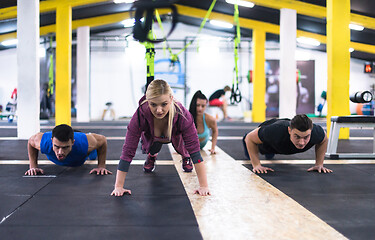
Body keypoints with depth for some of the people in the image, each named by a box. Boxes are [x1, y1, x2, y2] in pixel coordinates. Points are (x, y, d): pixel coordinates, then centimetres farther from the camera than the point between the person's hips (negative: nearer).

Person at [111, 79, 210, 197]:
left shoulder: (182, 115, -44)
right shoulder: (140, 115, -44)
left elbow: (195, 150, -41)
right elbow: (128, 152, -40)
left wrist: (204, 186, -43)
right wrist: (118, 187, -40)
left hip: (175, 135, 0)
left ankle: (186, 157, 33)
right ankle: (151, 157, 29)